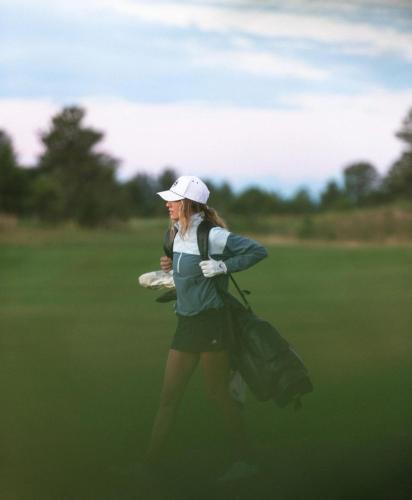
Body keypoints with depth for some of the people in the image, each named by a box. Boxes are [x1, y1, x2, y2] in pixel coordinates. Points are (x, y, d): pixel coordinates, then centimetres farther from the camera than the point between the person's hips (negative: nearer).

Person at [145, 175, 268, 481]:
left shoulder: (212, 236, -16)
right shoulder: (178, 234, 9)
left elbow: (258, 251, -15)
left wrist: (223, 266, -21)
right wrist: (171, 267, 6)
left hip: (211, 323, -8)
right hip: (186, 322, 8)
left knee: (217, 393, -1)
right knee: (169, 395, 6)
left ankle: (245, 459, 11)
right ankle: (152, 460, 9)